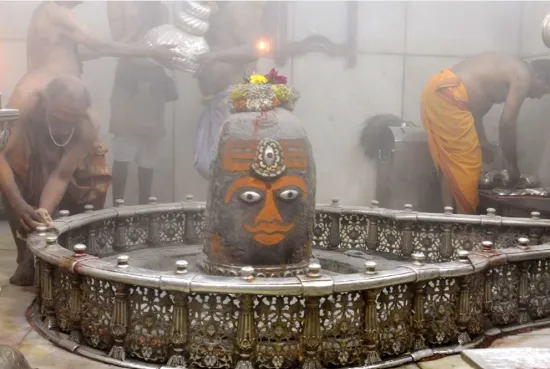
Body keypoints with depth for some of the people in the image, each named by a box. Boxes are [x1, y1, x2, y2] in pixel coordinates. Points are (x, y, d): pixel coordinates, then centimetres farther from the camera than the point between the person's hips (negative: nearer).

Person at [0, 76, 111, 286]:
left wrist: (44, 211, -57)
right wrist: (19, 204, -61)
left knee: (95, 185, -20)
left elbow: (62, 175, -40)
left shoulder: (87, 127, -36)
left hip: (73, 173, 1)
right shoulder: (27, 111, -39)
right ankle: (28, 258, -13)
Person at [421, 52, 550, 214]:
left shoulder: (508, 68, 26)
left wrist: (482, 140, 32)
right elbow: (506, 124, -6)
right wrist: (512, 164, 4)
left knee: (449, 164, 14)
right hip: (448, 98, -10)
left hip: (434, 92, 10)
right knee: (467, 166, 0)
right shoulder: (523, 77, -1)